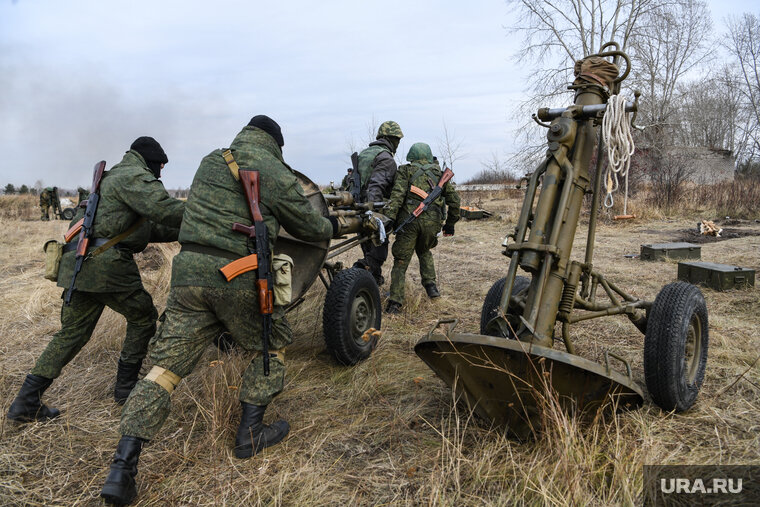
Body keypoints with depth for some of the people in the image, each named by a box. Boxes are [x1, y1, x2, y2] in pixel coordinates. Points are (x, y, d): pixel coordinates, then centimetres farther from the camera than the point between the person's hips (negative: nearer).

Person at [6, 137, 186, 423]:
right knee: (142, 317, 10)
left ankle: (26, 403, 13)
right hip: (106, 264, -9)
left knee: (73, 332, 13)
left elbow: (148, 228, 28)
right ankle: (126, 386, 18)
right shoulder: (135, 177, -4)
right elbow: (164, 210, -21)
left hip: (77, 265, 9)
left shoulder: (112, 178, 28)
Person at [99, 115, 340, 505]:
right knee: (271, 346, 20)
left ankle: (122, 467, 4)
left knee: (167, 364, 8)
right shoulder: (276, 173, 1)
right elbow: (308, 226, 10)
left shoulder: (210, 162, 16)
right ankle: (250, 436, 24)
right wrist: (332, 227, 34)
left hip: (190, 269, 5)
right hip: (239, 277, -4)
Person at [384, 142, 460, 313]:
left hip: (410, 219, -3)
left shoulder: (406, 170, 9)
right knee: (424, 252, 31)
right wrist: (450, 223, 27)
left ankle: (395, 302, -5)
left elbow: (397, 195, -8)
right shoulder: (439, 172, 18)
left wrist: (389, 218, -14)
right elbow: (454, 199, 18)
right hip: (432, 221, 3)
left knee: (401, 261, 3)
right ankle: (431, 286, 22)